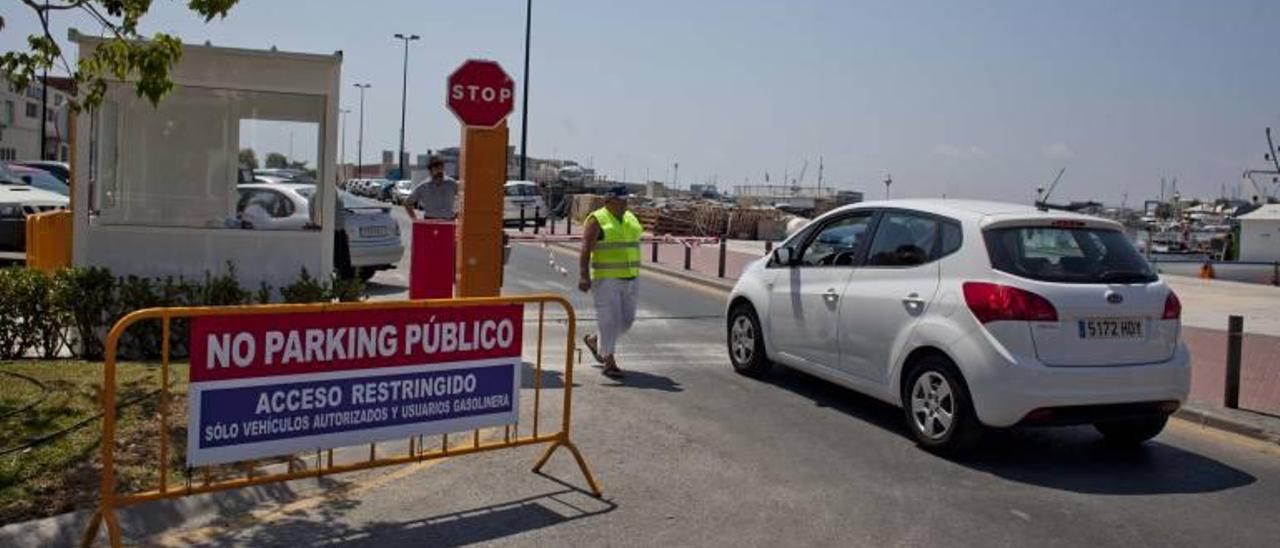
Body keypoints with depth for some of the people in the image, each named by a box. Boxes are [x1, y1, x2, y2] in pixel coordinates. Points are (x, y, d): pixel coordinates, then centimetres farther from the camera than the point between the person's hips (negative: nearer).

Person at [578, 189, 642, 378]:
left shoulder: (630, 219, 12)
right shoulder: (597, 220, -9)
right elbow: (585, 250, -16)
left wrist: (635, 277, 20)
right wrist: (583, 276, -26)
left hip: (628, 279, 7)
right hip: (605, 279, -7)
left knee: (626, 319, 9)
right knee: (609, 320, -5)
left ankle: (593, 340, 31)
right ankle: (609, 362, 5)